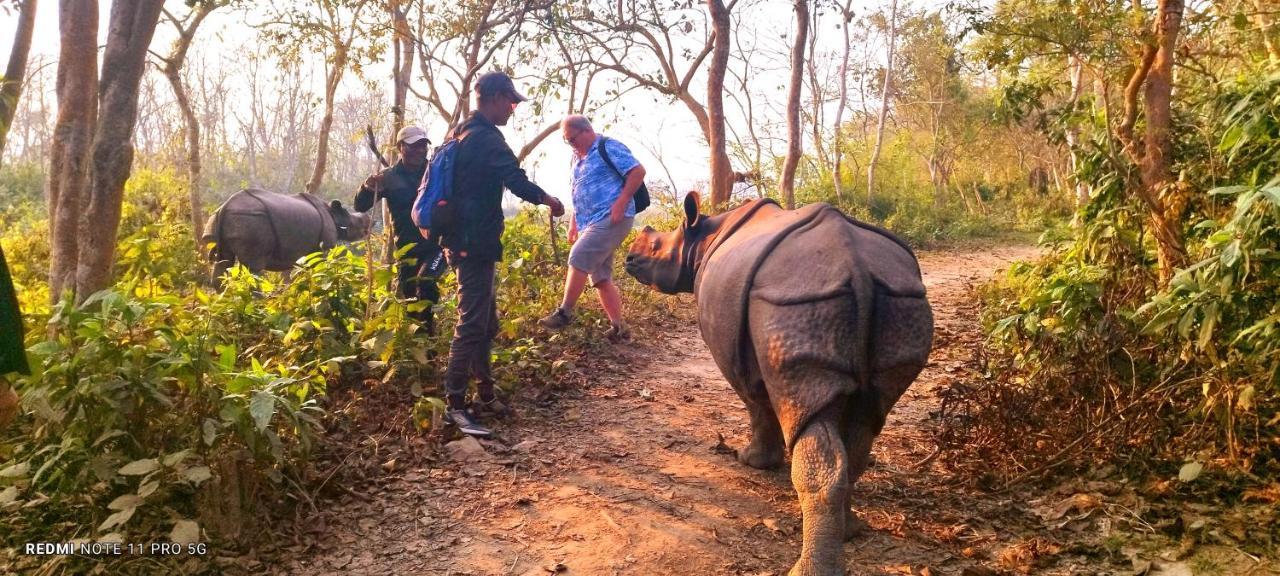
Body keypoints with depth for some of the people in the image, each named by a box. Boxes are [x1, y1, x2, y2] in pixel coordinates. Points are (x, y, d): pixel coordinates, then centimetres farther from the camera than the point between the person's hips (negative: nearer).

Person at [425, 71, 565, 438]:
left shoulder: (461, 134, 16)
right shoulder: (486, 137, -15)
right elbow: (518, 183, -24)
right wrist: (548, 200, -6)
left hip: (462, 240, 10)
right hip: (477, 244, -10)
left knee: (485, 324, 16)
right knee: (472, 325, -9)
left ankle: (485, 396, 24)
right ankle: (455, 405, -8)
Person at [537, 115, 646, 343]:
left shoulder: (608, 147, -5)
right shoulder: (579, 158, 21)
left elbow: (638, 171, -13)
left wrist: (620, 203, -19)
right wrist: (574, 223, 20)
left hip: (611, 219, -10)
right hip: (592, 223, 10)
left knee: (578, 258, -20)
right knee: (601, 278, 6)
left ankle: (564, 313, -13)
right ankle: (619, 327, 10)